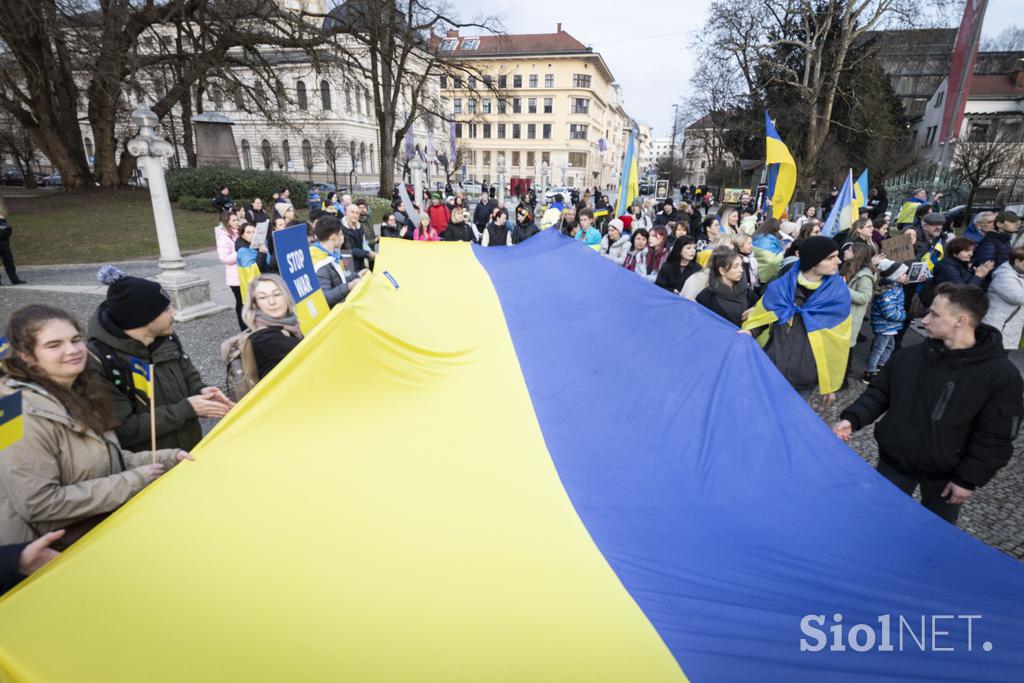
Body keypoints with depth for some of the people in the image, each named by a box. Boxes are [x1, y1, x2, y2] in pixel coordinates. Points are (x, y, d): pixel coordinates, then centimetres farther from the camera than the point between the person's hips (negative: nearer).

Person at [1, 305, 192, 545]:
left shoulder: (78, 391, 5)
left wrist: (167, 458, -3)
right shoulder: (25, 414, -22)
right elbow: (39, 504, -23)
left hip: (106, 517, 8)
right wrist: (132, 482, -19)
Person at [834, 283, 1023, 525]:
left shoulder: (1001, 375, -17)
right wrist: (852, 419, -16)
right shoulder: (908, 356, -6)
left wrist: (968, 479, -15)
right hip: (894, 462, 3)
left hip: (945, 474, -3)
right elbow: (879, 393, 1)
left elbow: (995, 438, -15)